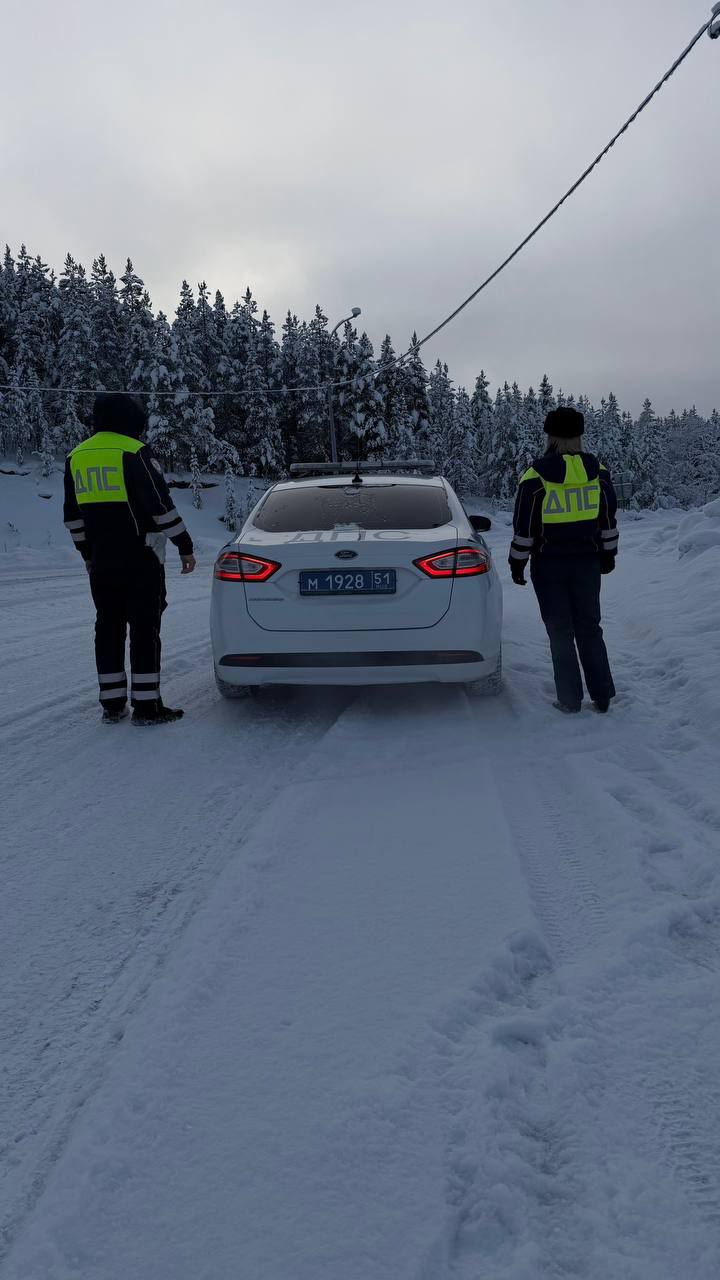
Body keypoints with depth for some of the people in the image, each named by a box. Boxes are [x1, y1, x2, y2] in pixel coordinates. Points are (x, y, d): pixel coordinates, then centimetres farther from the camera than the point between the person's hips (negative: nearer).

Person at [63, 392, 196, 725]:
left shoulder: (76, 457, 12)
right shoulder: (134, 453, -10)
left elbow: (72, 515, 16)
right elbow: (161, 505, -13)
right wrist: (185, 546, -6)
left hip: (101, 561, 6)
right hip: (141, 559, -6)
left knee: (108, 628, 11)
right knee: (144, 629, -2)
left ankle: (112, 704, 14)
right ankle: (146, 706, -2)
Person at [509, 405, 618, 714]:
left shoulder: (536, 476, -12)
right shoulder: (597, 472, 0)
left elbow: (524, 527, -8)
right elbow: (608, 520, 8)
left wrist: (517, 562, 2)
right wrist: (608, 553, 20)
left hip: (549, 566, -3)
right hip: (588, 563, 3)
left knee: (560, 632, 5)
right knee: (589, 628, 14)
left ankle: (570, 700, 10)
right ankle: (602, 696, 15)